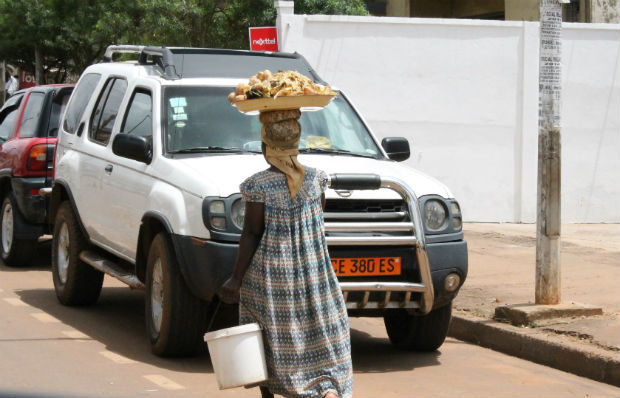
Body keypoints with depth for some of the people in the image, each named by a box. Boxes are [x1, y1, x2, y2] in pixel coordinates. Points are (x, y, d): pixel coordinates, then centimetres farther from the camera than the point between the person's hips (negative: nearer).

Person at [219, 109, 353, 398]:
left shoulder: (258, 186, -12)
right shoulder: (315, 179, -2)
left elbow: (251, 235, -12)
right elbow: (317, 224, 8)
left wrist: (236, 279, -7)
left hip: (269, 276, -2)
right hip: (314, 276, 3)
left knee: (268, 340, 14)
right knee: (323, 340, 7)